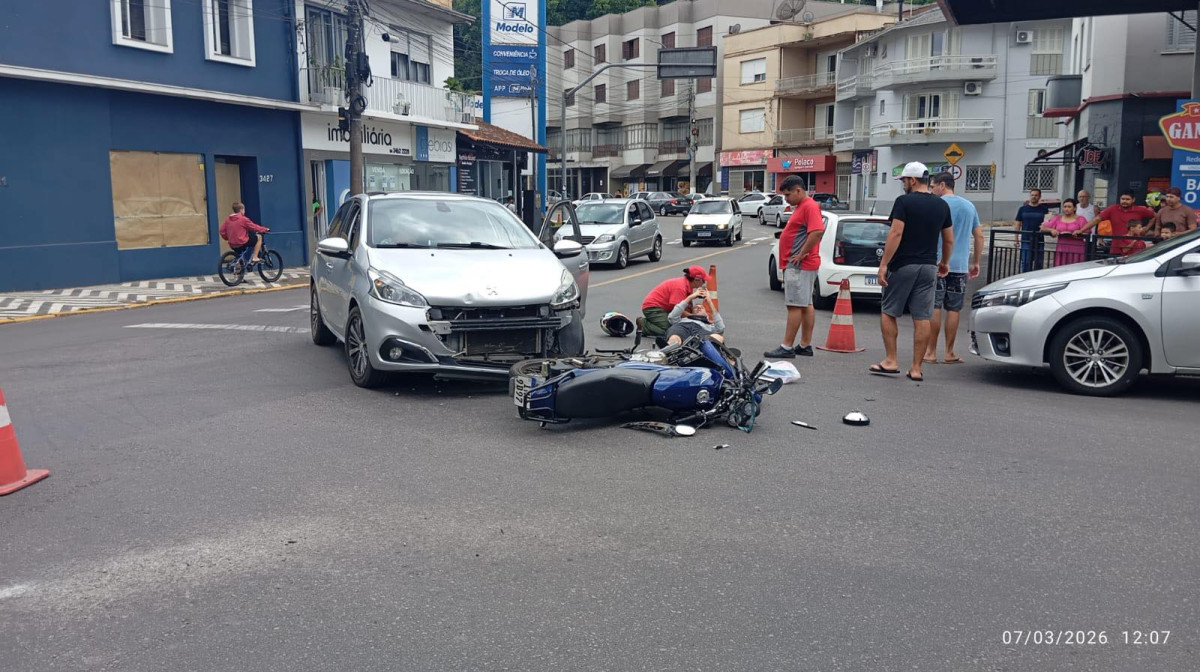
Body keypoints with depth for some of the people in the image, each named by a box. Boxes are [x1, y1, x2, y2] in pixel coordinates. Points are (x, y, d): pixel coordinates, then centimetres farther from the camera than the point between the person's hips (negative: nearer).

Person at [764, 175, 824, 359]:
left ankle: (787, 347, -7)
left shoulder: (809, 206, -15)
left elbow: (817, 231, -27)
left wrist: (801, 254, -22)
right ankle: (805, 345, 19)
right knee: (806, 305, 13)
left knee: (795, 305, -9)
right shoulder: (801, 206, 18)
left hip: (799, 266, -11)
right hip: (799, 266, 11)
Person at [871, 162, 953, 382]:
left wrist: (883, 263, -14)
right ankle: (916, 369, 6)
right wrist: (945, 262, 28)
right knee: (922, 318, 4)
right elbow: (949, 240, 13)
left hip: (903, 265, -5)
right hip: (929, 267, 5)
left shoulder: (904, 202, -8)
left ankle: (891, 360, 7)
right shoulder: (942, 205, 9)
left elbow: (896, 234, -16)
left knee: (889, 312, 8)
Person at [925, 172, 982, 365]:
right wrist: (976, 263, 22)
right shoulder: (970, 206, 15)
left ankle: (931, 352, 1)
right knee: (953, 310, 7)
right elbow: (979, 236, 16)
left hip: (937, 263, -5)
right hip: (960, 266, 5)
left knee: (934, 308, -1)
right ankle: (949, 353, 11)